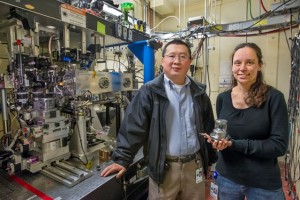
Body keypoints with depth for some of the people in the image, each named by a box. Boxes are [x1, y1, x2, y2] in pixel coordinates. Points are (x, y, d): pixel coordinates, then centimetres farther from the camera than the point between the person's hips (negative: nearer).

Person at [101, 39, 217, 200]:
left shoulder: (199, 92, 4)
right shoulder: (149, 92, -10)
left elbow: (208, 128, 11)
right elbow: (133, 127, -12)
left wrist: (209, 160, 13)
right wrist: (122, 159, -15)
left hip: (195, 164, 5)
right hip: (163, 167, -4)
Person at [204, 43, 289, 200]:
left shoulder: (274, 97, -13)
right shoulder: (222, 98, -4)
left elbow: (279, 145, -15)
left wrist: (233, 144, -24)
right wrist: (217, 140, -16)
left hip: (264, 183, -3)